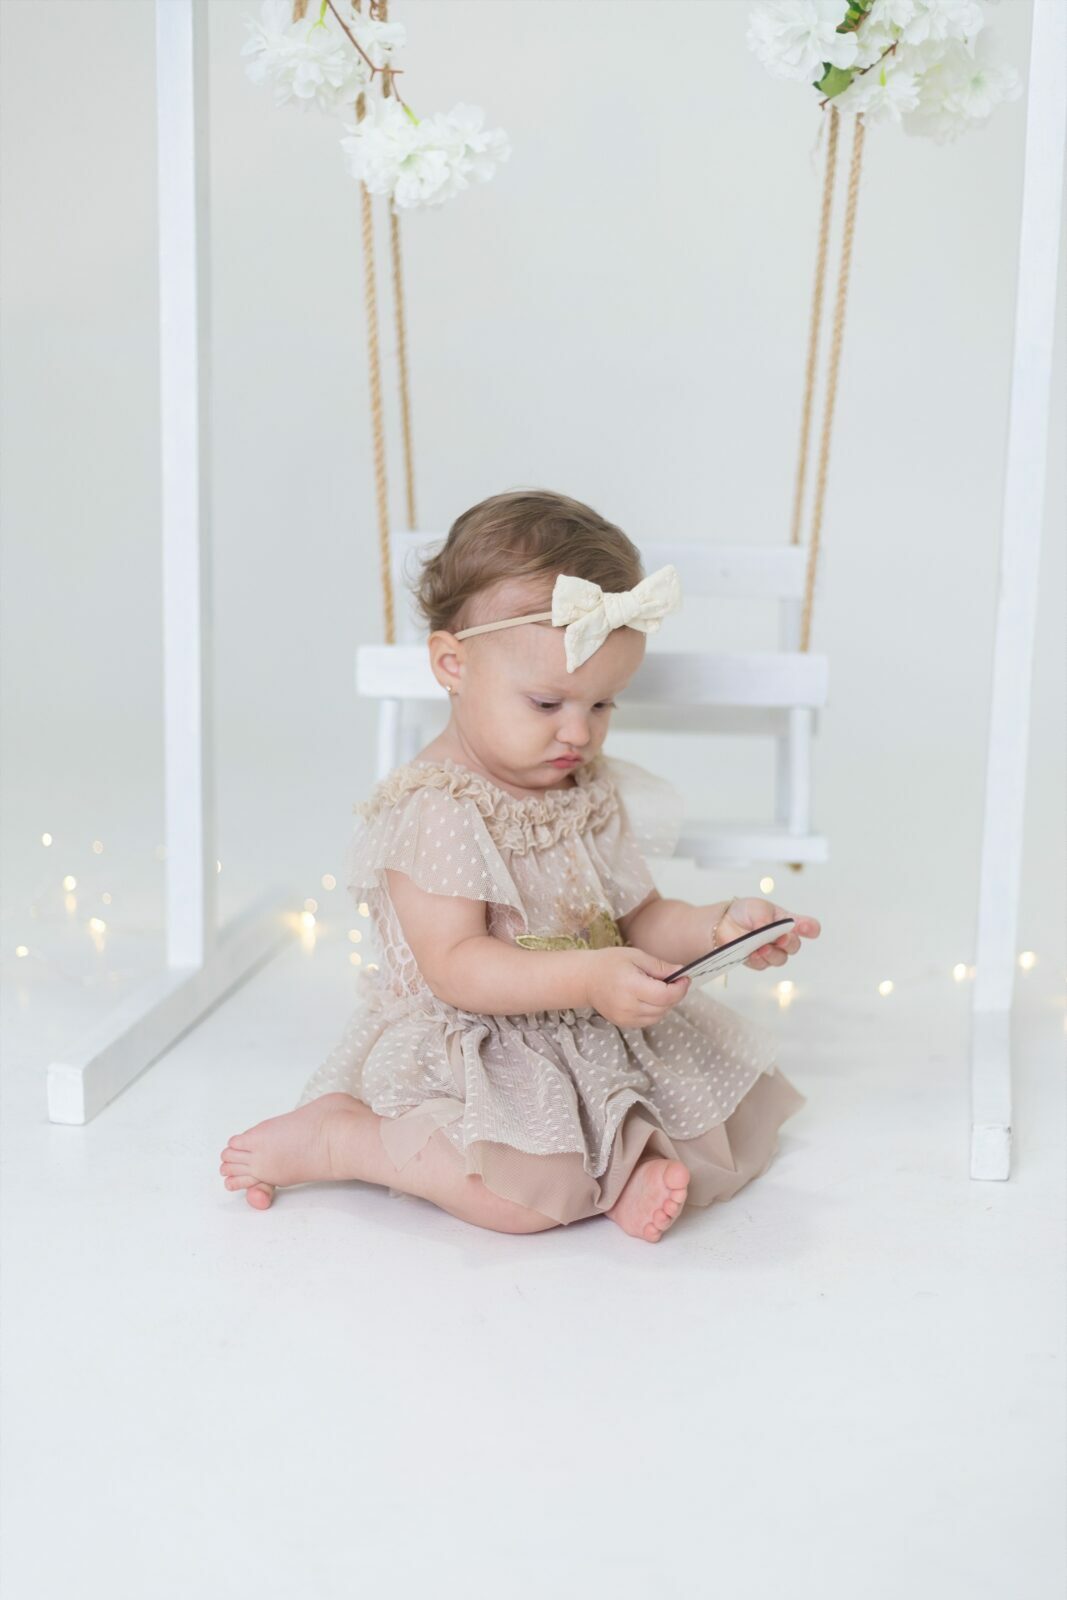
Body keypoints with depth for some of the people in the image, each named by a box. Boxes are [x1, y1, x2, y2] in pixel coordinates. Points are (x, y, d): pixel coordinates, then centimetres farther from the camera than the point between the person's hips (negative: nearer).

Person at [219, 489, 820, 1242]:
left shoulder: (595, 793, 7)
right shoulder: (432, 808, -17)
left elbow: (639, 921, 12)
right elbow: (454, 968, -23)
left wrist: (721, 928, -8)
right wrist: (588, 978, -33)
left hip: (599, 1040, 8)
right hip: (464, 1056, -8)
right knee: (529, 1195, -29)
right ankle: (331, 1135, -10)